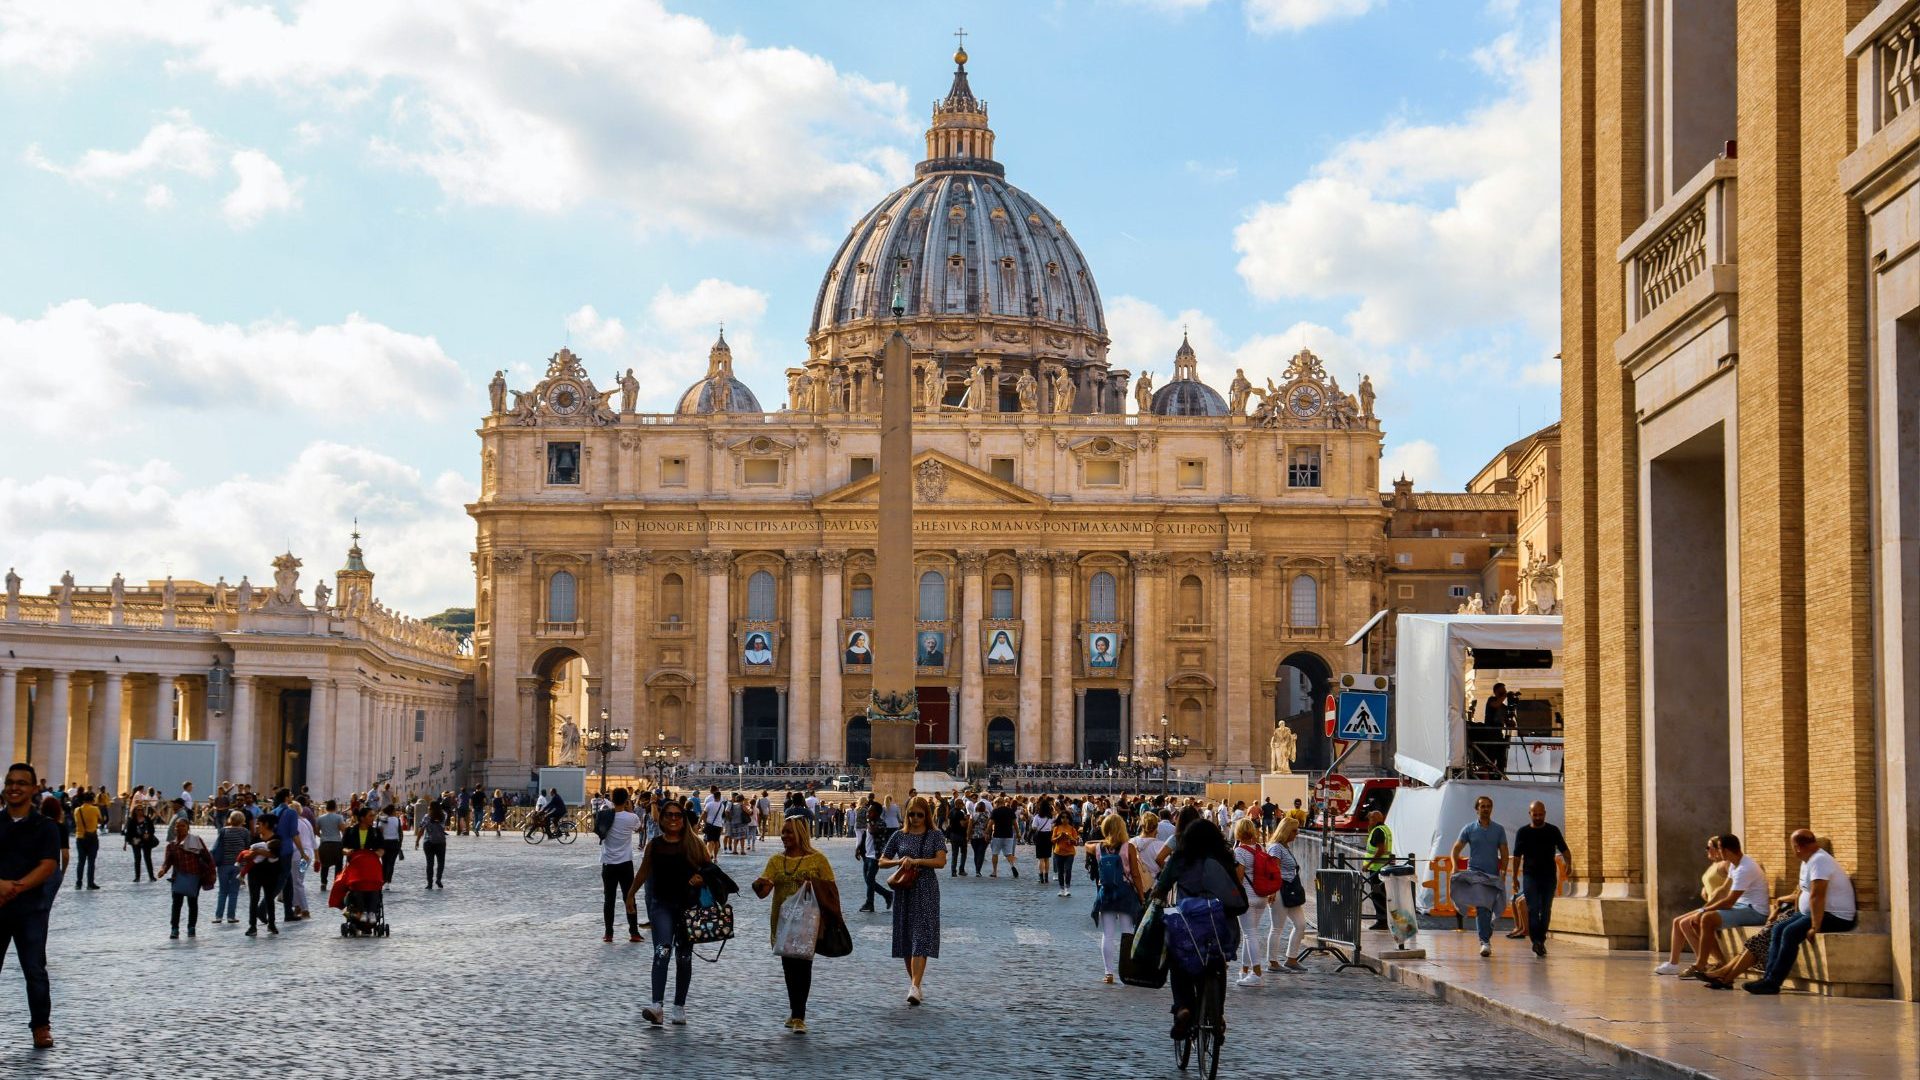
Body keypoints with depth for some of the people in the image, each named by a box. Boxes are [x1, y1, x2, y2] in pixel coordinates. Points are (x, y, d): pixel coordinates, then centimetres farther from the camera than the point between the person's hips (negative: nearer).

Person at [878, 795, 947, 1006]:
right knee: (905, 938, 5)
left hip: (926, 891, -3)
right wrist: (899, 862, -8)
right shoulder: (899, 836, 8)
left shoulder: (935, 835, 2)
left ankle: (915, 988, -20)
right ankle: (915, 986, 17)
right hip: (904, 891, 3)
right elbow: (882, 861, 11)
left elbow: (941, 861, -10)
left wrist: (916, 861, -18)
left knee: (921, 939, -12)